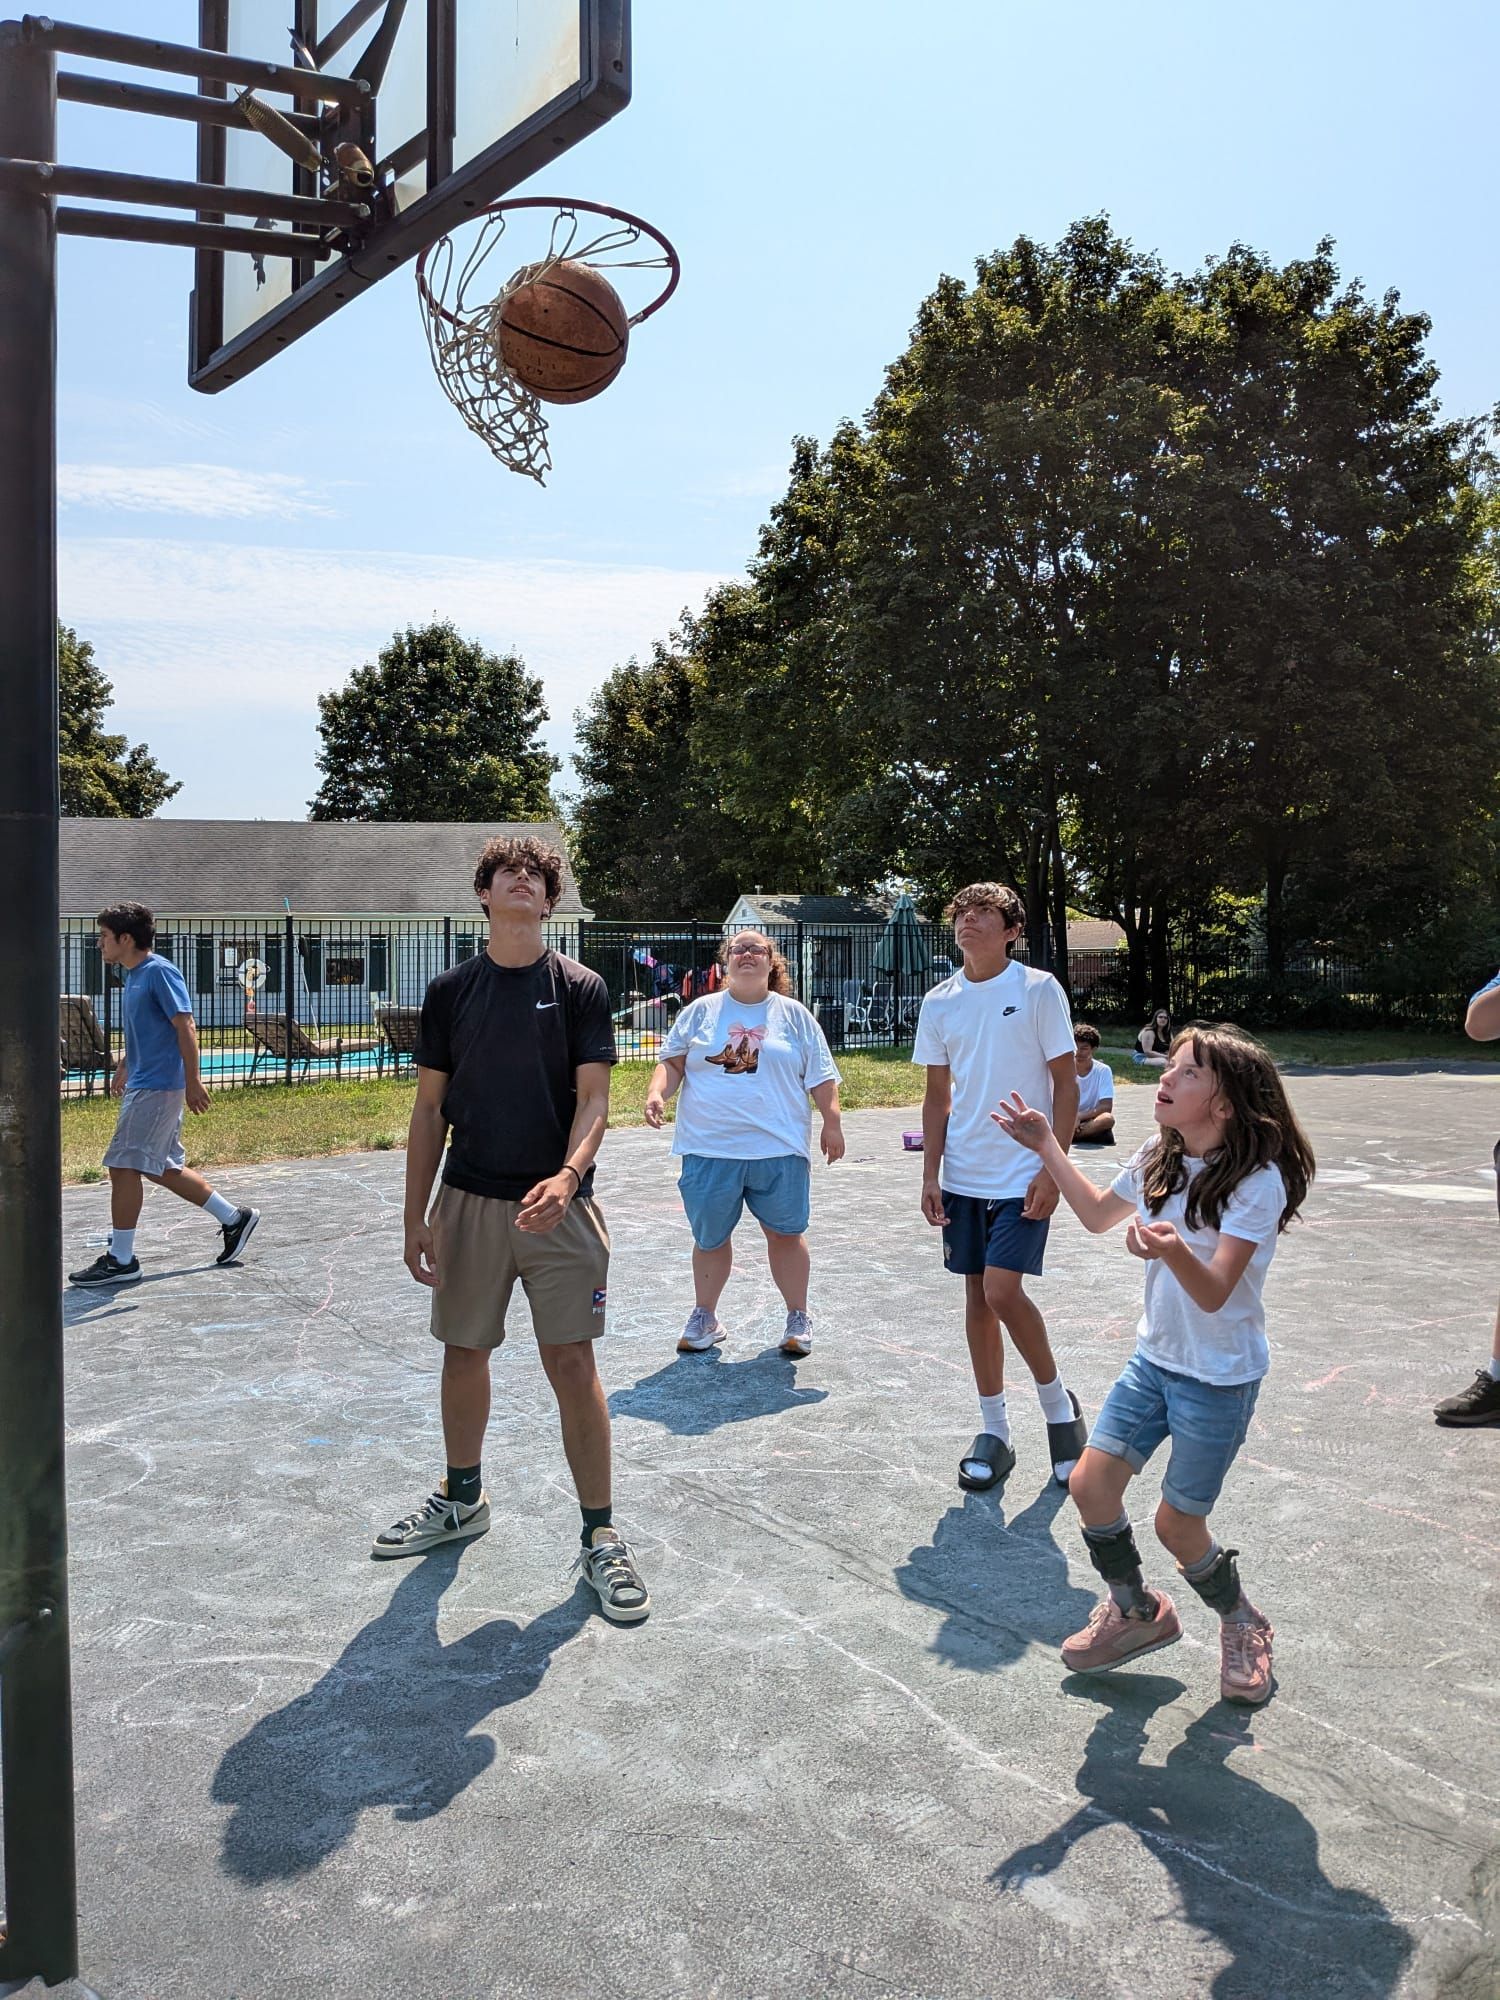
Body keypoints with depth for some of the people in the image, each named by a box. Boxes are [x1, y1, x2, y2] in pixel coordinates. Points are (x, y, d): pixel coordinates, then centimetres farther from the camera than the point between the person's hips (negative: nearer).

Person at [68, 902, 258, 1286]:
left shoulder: (159, 971, -14)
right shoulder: (133, 974, 14)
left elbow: (186, 1027, -19)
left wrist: (192, 1082, -22)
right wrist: (124, 1066, 28)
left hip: (157, 1086, -10)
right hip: (144, 1084, 10)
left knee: (124, 1166, -7)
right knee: (163, 1168, 13)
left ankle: (121, 1260, 1)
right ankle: (233, 1218, 23)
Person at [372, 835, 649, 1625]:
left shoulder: (580, 988, -2)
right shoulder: (450, 990, 4)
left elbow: (592, 1096, -8)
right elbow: (430, 1108, 7)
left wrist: (569, 1174, -27)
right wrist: (416, 1215, 3)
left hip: (557, 1203, -3)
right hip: (468, 1203, 3)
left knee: (572, 1364, -5)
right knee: (463, 1354, 14)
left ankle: (600, 1536, 9)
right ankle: (461, 1499, 37)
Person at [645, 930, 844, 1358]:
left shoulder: (793, 1014, 8)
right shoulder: (701, 1011, 9)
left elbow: (821, 1077, 8)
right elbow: (673, 1063, 7)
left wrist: (831, 1123, 0)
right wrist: (656, 1095, -11)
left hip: (778, 1148, -1)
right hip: (709, 1148, 1)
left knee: (785, 1233, 5)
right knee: (709, 1238, 10)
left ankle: (798, 1318, 21)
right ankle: (704, 1316, 28)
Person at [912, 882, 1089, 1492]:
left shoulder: (1038, 989, -7)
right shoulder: (939, 1002, 5)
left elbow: (1066, 1083, -5)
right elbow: (937, 1095, 10)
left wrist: (1053, 1168, -11)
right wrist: (931, 1174, 4)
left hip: (1023, 1176, -4)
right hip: (963, 1178, 5)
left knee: (1002, 1292, -13)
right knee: (976, 1296, 9)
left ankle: (1058, 1403, 13)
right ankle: (993, 1432, 22)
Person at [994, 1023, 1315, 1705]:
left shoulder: (1257, 1182, -20)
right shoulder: (1157, 1159, 0)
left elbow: (1214, 1293, -28)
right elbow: (1098, 1214, 18)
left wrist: (1174, 1250, -48)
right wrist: (1046, 1148, 14)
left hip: (1220, 1378, -6)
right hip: (1154, 1359, 6)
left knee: (1176, 1522, 1)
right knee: (1090, 1483, -1)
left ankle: (1241, 1624, 32)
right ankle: (1135, 1611, 25)